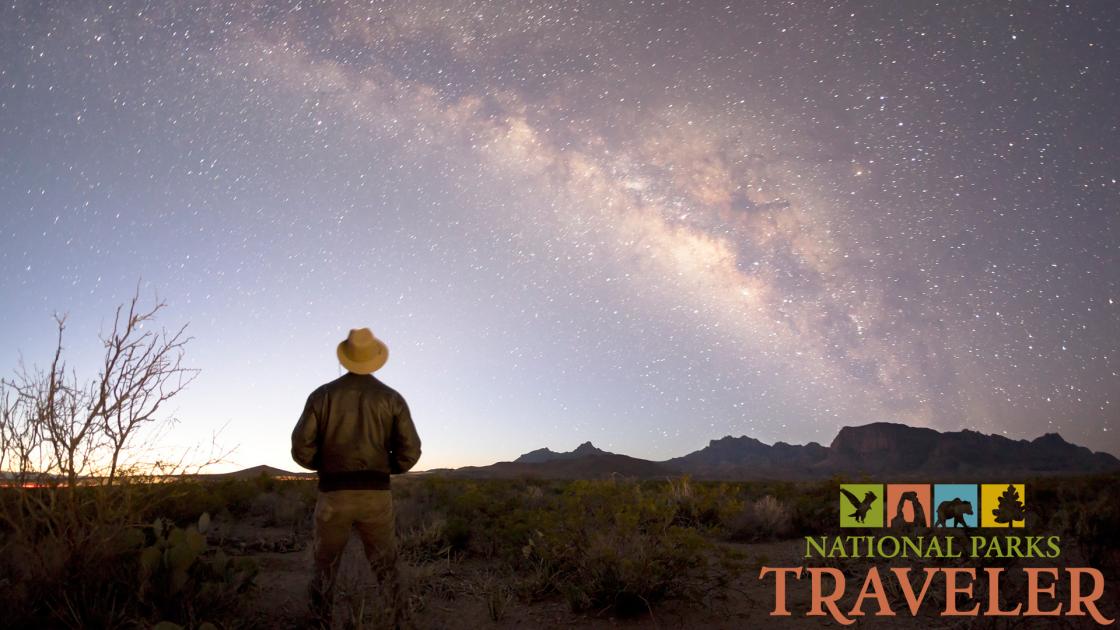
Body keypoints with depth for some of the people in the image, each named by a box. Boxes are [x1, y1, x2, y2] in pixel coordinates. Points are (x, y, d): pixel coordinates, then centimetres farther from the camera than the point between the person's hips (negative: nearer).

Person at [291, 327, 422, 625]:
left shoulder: (322, 395, 1)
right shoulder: (391, 397, 2)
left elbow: (302, 449, -3)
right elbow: (409, 452, -3)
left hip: (333, 495, 0)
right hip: (376, 495, 0)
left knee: (325, 569, 16)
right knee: (386, 570, 13)